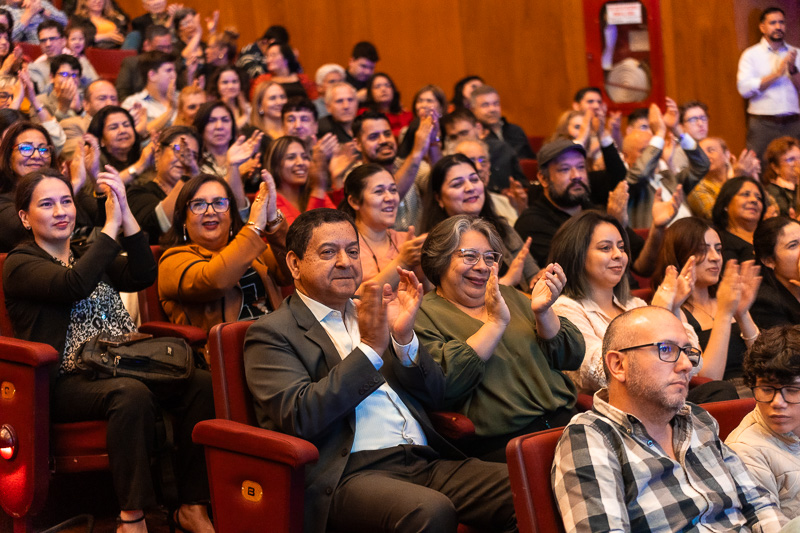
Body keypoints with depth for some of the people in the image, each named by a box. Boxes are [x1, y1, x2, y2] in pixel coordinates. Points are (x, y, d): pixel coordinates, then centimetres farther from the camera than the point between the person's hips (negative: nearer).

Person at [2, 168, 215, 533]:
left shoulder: (88, 256, 23)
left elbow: (143, 277, 3)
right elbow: (74, 285, -18)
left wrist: (125, 213, -7)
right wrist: (111, 224, -13)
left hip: (121, 370, 6)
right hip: (66, 383, -6)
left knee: (200, 383, -20)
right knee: (131, 394, -36)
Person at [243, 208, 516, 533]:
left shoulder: (371, 313, 22)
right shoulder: (271, 333, 5)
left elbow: (434, 396, 17)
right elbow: (300, 417, -12)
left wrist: (404, 337, -1)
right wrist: (370, 349, -15)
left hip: (426, 462, 6)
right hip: (349, 474, -6)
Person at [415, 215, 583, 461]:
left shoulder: (509, 296, 22)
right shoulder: (423, 315, 5)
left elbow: (572, 357, 16)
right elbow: (444, 382, -14)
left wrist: (542, 312, -2)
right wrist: (495, 323, -11)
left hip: (565, 420, 6)